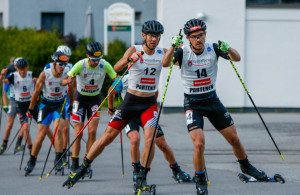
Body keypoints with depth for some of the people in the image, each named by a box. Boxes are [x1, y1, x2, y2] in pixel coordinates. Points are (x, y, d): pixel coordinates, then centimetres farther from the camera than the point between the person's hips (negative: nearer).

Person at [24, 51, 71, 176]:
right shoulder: (45, 75, -19)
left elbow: (71, 91, 0)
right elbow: (36, 92, -7)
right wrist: (30, 109, -1)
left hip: (60, 105, 1)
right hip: (46, 104, -1)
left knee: (59, 129, -21)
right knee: (41, 135, -5)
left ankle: (58, 160, -16)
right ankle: (31, 162, 10)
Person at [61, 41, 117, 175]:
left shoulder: (104, 65, -17)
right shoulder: (80, 65, -23)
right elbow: (63, 81, -29)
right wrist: (67, 80, -53)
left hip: (95, 99, 1)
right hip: (80, 99, -1)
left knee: (92, 131, -9)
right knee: (78, 133, -5)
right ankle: (74, 164, 5)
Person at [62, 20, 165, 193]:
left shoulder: (162, 53, 1)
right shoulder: (135, 50, -8)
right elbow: (117, 68, -21)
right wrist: (129, 59, -40)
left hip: (150, 103, 1)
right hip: (130, 101, -1)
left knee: (150, 138, -18)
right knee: (108, 136, -2)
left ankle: (142, 179, -7)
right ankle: (82, 169, 14)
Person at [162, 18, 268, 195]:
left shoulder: (213, 49, -7)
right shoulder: (183, 52, -13)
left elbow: (237, 58, -15)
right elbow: (165, 64, -29)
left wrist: (228, 49, -37)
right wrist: (173, 46, -46)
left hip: (212, 100, 3)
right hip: (192, 103, -3)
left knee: (234, 139, 9)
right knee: (199, 143, -19)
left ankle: (246, 166, 37)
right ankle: (200, 180, 2)